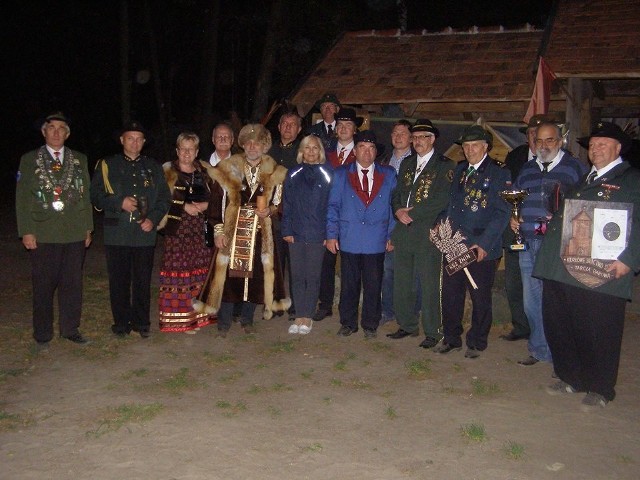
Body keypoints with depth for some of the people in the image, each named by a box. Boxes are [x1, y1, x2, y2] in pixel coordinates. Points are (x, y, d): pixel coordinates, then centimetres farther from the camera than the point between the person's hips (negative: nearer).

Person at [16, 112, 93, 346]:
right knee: (43, 285, 4)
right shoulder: (29, 160, 5)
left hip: (75, 233, 2)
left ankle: (70, 329, 19)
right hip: (43, 235, -2)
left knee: (72, 284, 7)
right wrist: (26, 231, -6)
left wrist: (88, 228, 8)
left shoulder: (79, 160, 12)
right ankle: (42, 334, 15)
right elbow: (22, 198, 2)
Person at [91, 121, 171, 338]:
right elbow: (95, 195, 3)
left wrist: (153, 219, -4)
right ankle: (121, 322, 17)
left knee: (143, 280, 4)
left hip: (145, 234, 1)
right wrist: (119, 203, -12)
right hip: (117, 234, -1)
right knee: (119, 280, 4)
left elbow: (164, 198, 11)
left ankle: (141, 322, 17)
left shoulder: (154, 167, 13)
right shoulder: (107, 165, 8)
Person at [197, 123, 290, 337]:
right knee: (228, 272, -3)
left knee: (255, 273, 3)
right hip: (232, 229, -1)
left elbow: (277, 203, 10)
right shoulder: (229, 169, 1)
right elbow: (221, 203, -1)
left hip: (260, 232, 1)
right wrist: (219, 231, -7)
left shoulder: (274, 173, 4)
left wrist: (269, 210, -12)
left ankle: (247, 319, 21)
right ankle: (224, 322, 10)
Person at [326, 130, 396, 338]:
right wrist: (331, 235, -2)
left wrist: (392, 235, 3)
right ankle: (348, 323, 21)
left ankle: (370, 324, 21)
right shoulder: (341, 174, 5)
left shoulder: (388, 175, 7)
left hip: (376, 241, 0)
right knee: (349, 285, 7)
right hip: (349, 240, 0)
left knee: (373, 286, 7)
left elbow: (393, 205, 8)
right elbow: (333, 206, 4)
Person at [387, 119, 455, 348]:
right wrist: (398, 210, -4)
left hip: (428, 233, -6)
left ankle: (432, 332, 11)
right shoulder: (407, 164, 16)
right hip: (404, 233, 6)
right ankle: (407, 326, 26)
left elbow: (442, 201, -13)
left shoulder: (445, 166, -4)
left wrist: (411, 213, -12)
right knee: (402, 284, 12)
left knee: (429, 285, -1)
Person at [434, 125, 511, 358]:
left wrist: (484, 243, -17)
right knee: (450, 293, 11)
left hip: (481, 248, -5)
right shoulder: (460, 170, 13)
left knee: (480, 297, 7)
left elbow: (502, 212, -11)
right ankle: (451, 338, 26)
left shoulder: (499, 174, -6)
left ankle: (476, 342, 22)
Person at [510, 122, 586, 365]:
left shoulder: (575, 168, 1)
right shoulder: (527, 169, 17)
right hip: (528, 245, 5)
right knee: (532, 301, 11)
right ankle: (539, 349, 24)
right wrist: (512, 218, 7)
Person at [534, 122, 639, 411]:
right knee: (557, 323, 11)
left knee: (598, 331, 1)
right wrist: (551, 224, 11)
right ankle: (571, 378, 28)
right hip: (562, 267, 7)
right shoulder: (582, 179, 24)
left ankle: (599, 389, 18)